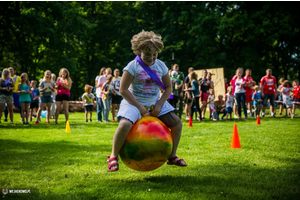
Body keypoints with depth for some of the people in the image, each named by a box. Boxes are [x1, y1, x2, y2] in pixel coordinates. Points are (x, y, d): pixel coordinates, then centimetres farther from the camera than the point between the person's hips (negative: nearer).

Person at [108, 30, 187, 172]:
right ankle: (113, 157, -10)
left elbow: (168, 87, 7)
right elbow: (123, 90, -15)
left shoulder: (161, 66, 1)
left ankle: (172, 157, 15)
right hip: (134, 102, -5)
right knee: (125, 125, -31)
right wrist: (139, 107, -18)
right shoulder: (133, 66, -13)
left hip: (155, 103, 5)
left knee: (177, 124, -3)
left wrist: (159, 105, -7)